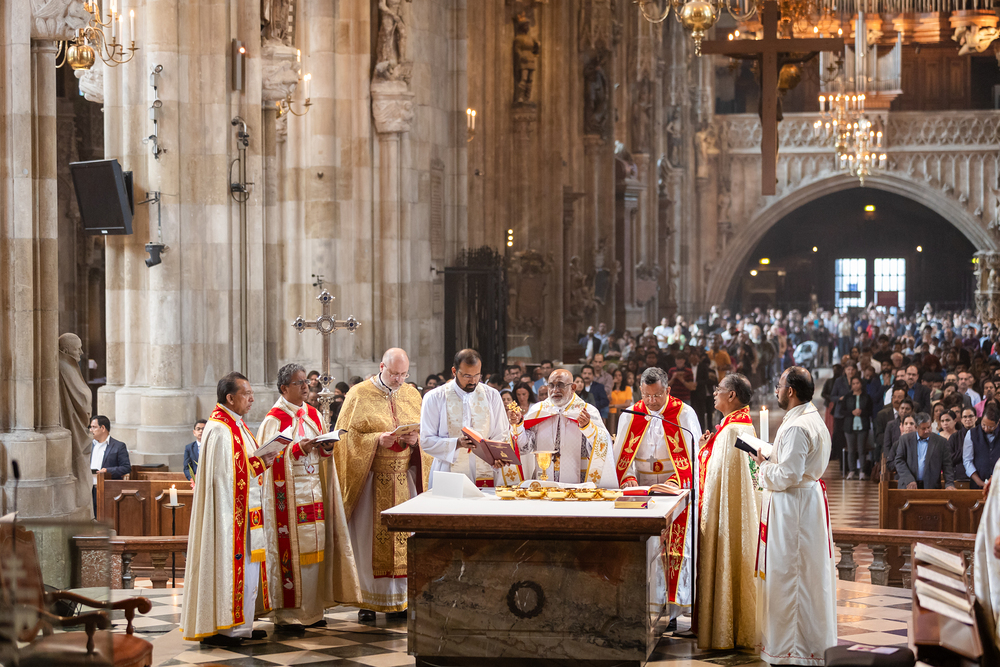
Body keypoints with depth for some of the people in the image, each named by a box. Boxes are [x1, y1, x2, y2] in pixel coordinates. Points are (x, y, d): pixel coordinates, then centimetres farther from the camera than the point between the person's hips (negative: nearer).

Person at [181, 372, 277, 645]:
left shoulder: (237, 425, 16)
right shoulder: (220, 429, -17)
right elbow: (223, 474, -21)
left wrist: (260, 462, 6)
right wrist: (258, 465, -19)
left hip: (246, 509, 11)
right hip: (229, 509, -11)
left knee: (247, 566, 12)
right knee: (226, 563, -6)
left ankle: (240, 625, 18)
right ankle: (215, 629, 0)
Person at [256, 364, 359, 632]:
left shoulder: (313, 414, 14)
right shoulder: (274, 419, -6)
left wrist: (326, 447, -3)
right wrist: (297, 449, -22)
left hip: (314, 490, 7)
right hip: (288, 493, -6)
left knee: (315, 547, 5)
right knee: (292, 549, -7)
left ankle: (311, 609, 13)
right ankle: (287, 614, -2)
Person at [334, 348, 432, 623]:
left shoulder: (412, 395, 11)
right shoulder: (359, 395, -2)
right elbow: (346, 436, -5)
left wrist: (416, 440, -8)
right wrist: (377, 440, -19)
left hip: (404, 479, 4)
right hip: (370, 478, -4)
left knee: (403, 537, 2)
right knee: (369, 539, -3)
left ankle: (398, 599, 11)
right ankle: (367, 602, 5)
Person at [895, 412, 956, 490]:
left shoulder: (941, 442, 5)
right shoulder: (905, 439, 6)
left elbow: (947, 466, 4)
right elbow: (899, 461, 2)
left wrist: (950, 484, -9)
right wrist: (909, 480, -11)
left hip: (931, 487, -1)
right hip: (908, 486, 1)